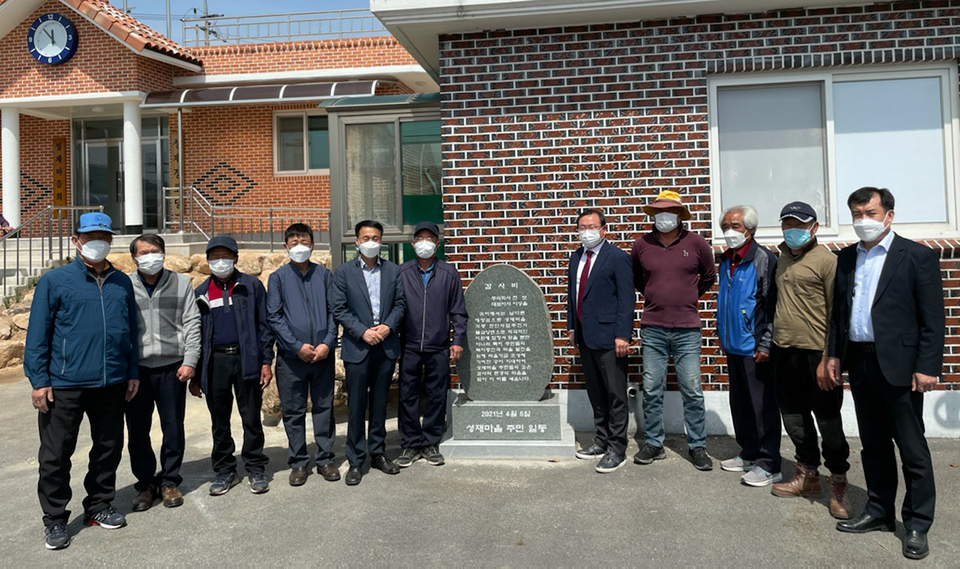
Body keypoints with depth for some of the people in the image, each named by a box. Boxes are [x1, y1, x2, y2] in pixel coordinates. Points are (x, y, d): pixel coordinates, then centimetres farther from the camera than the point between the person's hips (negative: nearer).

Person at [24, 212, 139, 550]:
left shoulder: (122, 283, 8)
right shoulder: (55, 281, -2)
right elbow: (38, 335, -2)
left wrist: (132, 373, 10)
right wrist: (39, 380, -7)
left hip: (112, 384, 4)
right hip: (64, 385, -3)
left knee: (109, 447, 13)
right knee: (56, 454, 4)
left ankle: (99, 506, 30)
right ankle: (55, 519, 20)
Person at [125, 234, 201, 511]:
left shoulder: (181, 283, 6)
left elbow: (192, 323, 3)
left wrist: (189, 361, -5)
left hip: (172, 367, 0)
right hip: (136, 368, 1)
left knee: (173, 428, 5)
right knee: (137, 430, 6)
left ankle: (169, 481, 21)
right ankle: (145, 483, 22)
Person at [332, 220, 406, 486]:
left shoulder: (393, 270, 9)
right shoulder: (343, 272, 2)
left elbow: (400, 304, 7)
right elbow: (339, 309, -3)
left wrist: (388, 326, -10)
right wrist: (363, 331, -13)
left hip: (386, 346, 3)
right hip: (357, 347, -2)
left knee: (380, 403, 12)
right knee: (356, 406, 1)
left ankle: (378, 453, 24)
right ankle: (355, 461, 11)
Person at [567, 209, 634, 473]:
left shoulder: (618, 258, -8)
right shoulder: (576, 257, 13)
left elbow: (627, 299, -12)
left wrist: (622, 335, -17)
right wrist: (571, 328, 15)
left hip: (608, 336, -7)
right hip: (584, 336, 7)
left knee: (615, 395, 0)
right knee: (595, 393, 16)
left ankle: (617, 449, 8)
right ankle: (602, 441, 28)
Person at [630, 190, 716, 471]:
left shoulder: (696, 243, 0)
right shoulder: (641, 244, 3)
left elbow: (709, 276, 16)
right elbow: (634, 277, 21)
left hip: (687, 329, -1)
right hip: (653, 329, 1)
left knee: (693, 391, 2)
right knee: (651, 390, 6)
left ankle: (697, 446, 16)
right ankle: (653, 444, 19)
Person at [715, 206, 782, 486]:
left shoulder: (763, 259, -12)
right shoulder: (726, 260, 12)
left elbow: (772, 306, -15)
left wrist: (765, 345, -18)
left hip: (754, 347, -8)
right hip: (733, 346, 8)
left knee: (763, 406, 0)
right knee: (739, 405, 16)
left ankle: (769, 465, 9)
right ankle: (749, 454, 29)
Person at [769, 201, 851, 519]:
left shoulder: (826, 260, -8)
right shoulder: (783, 257, 13)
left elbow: (837, 314, -11)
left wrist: (828, 359, -16)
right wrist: (770, 343, 13)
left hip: (815, 353, -7)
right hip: (784, 351, 7)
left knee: (827, 421, 4)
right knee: (794, 418, 16)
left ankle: (838, 483, 20)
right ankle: (807, 475, 32)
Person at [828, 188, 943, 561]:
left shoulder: (917, 257, -4)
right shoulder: (847, 258, 12)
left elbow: (932, 318, -7)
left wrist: (927, 367, -13)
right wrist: (834, 354, 10)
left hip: (898, 366, -5)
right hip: (859, 364, 5)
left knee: (912, 448, 3)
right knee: (873, 445, 15)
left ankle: (917, 525, 16)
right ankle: (879, 512, 27)